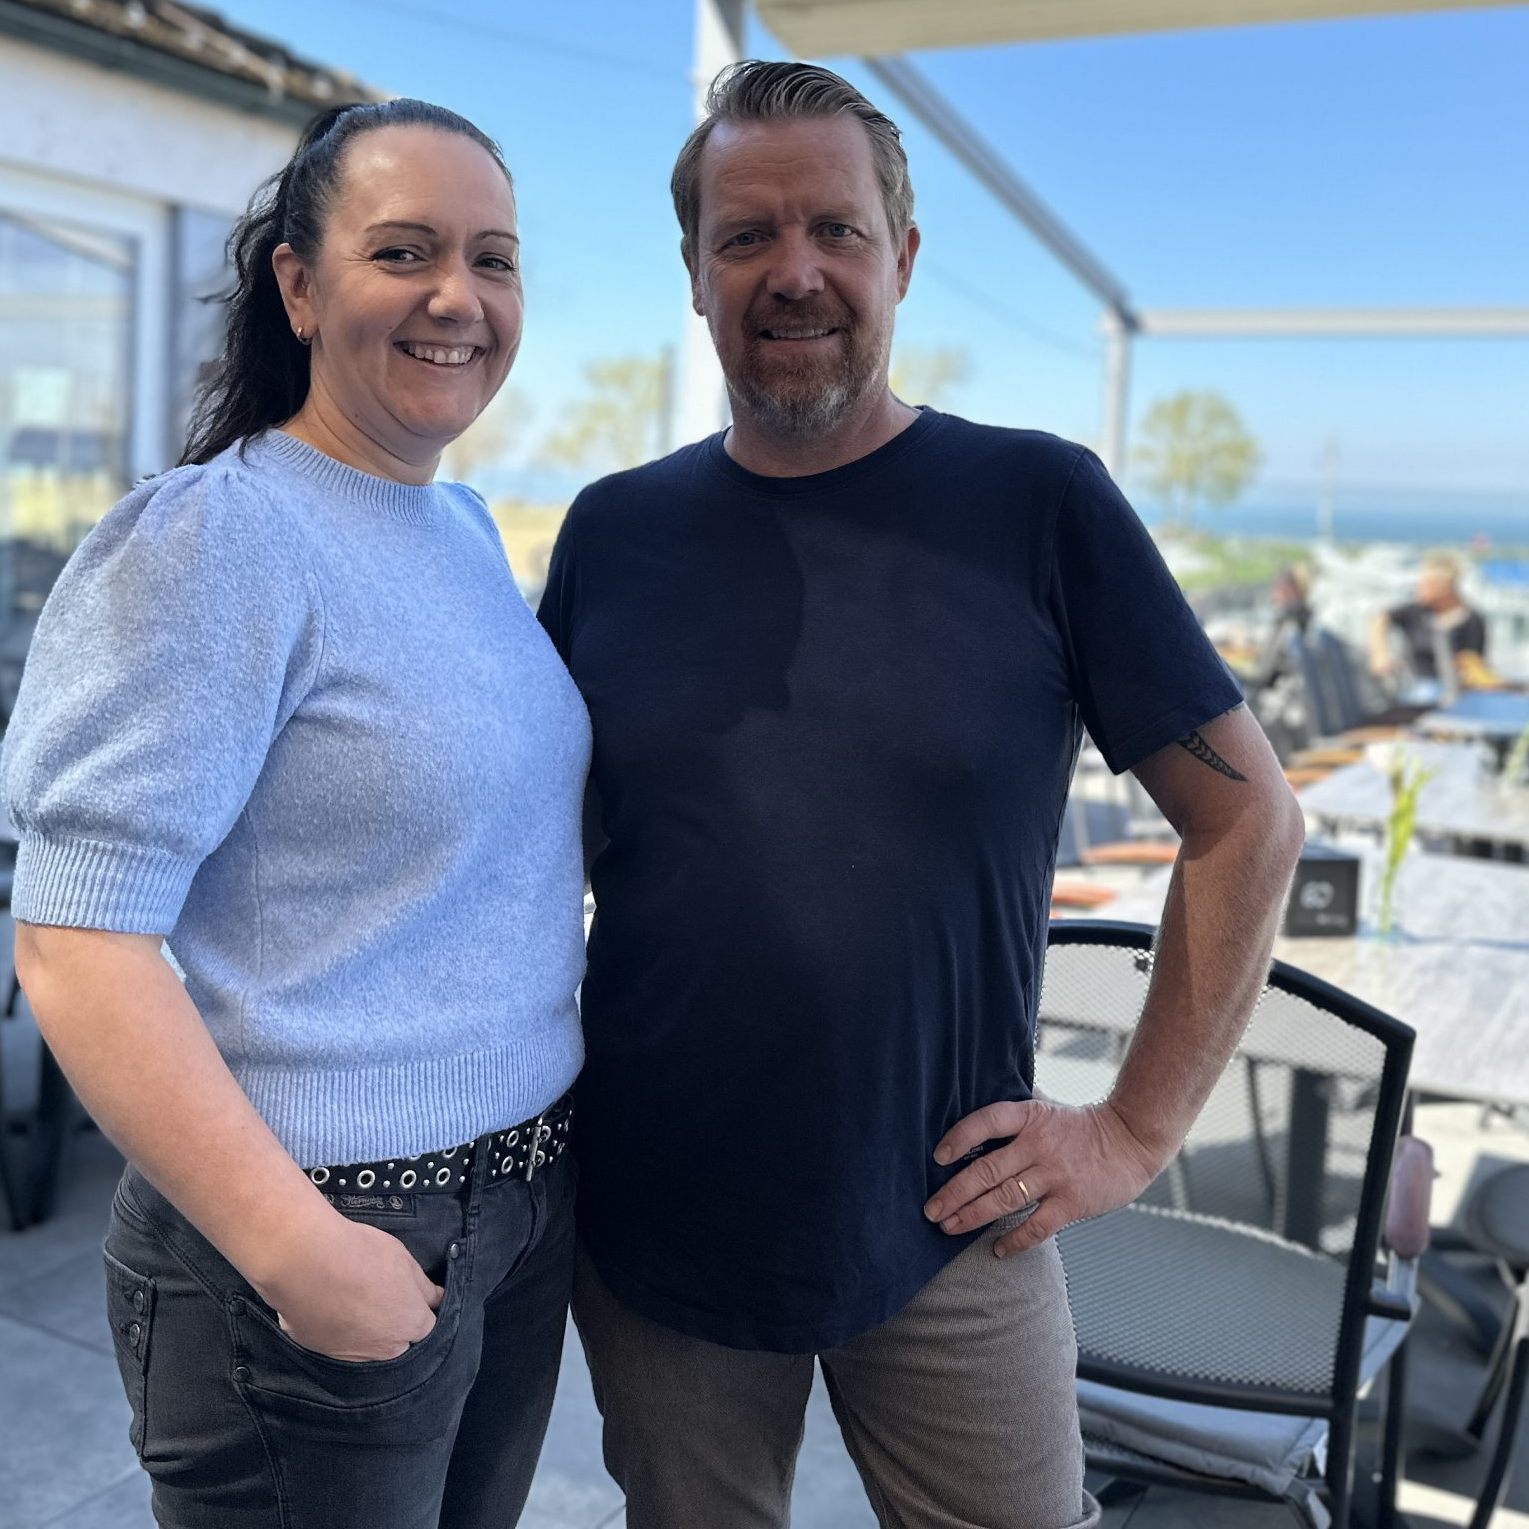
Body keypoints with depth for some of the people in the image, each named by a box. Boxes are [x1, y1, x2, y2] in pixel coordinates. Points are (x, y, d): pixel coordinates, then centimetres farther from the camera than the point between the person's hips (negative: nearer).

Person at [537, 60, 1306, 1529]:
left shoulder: (1038, 504, -7)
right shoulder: (615, 531, 1)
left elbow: (1247, 823, -3)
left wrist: (1138, 1125, -5)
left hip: (948, 1230, -2)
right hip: (651, 1226, 3)